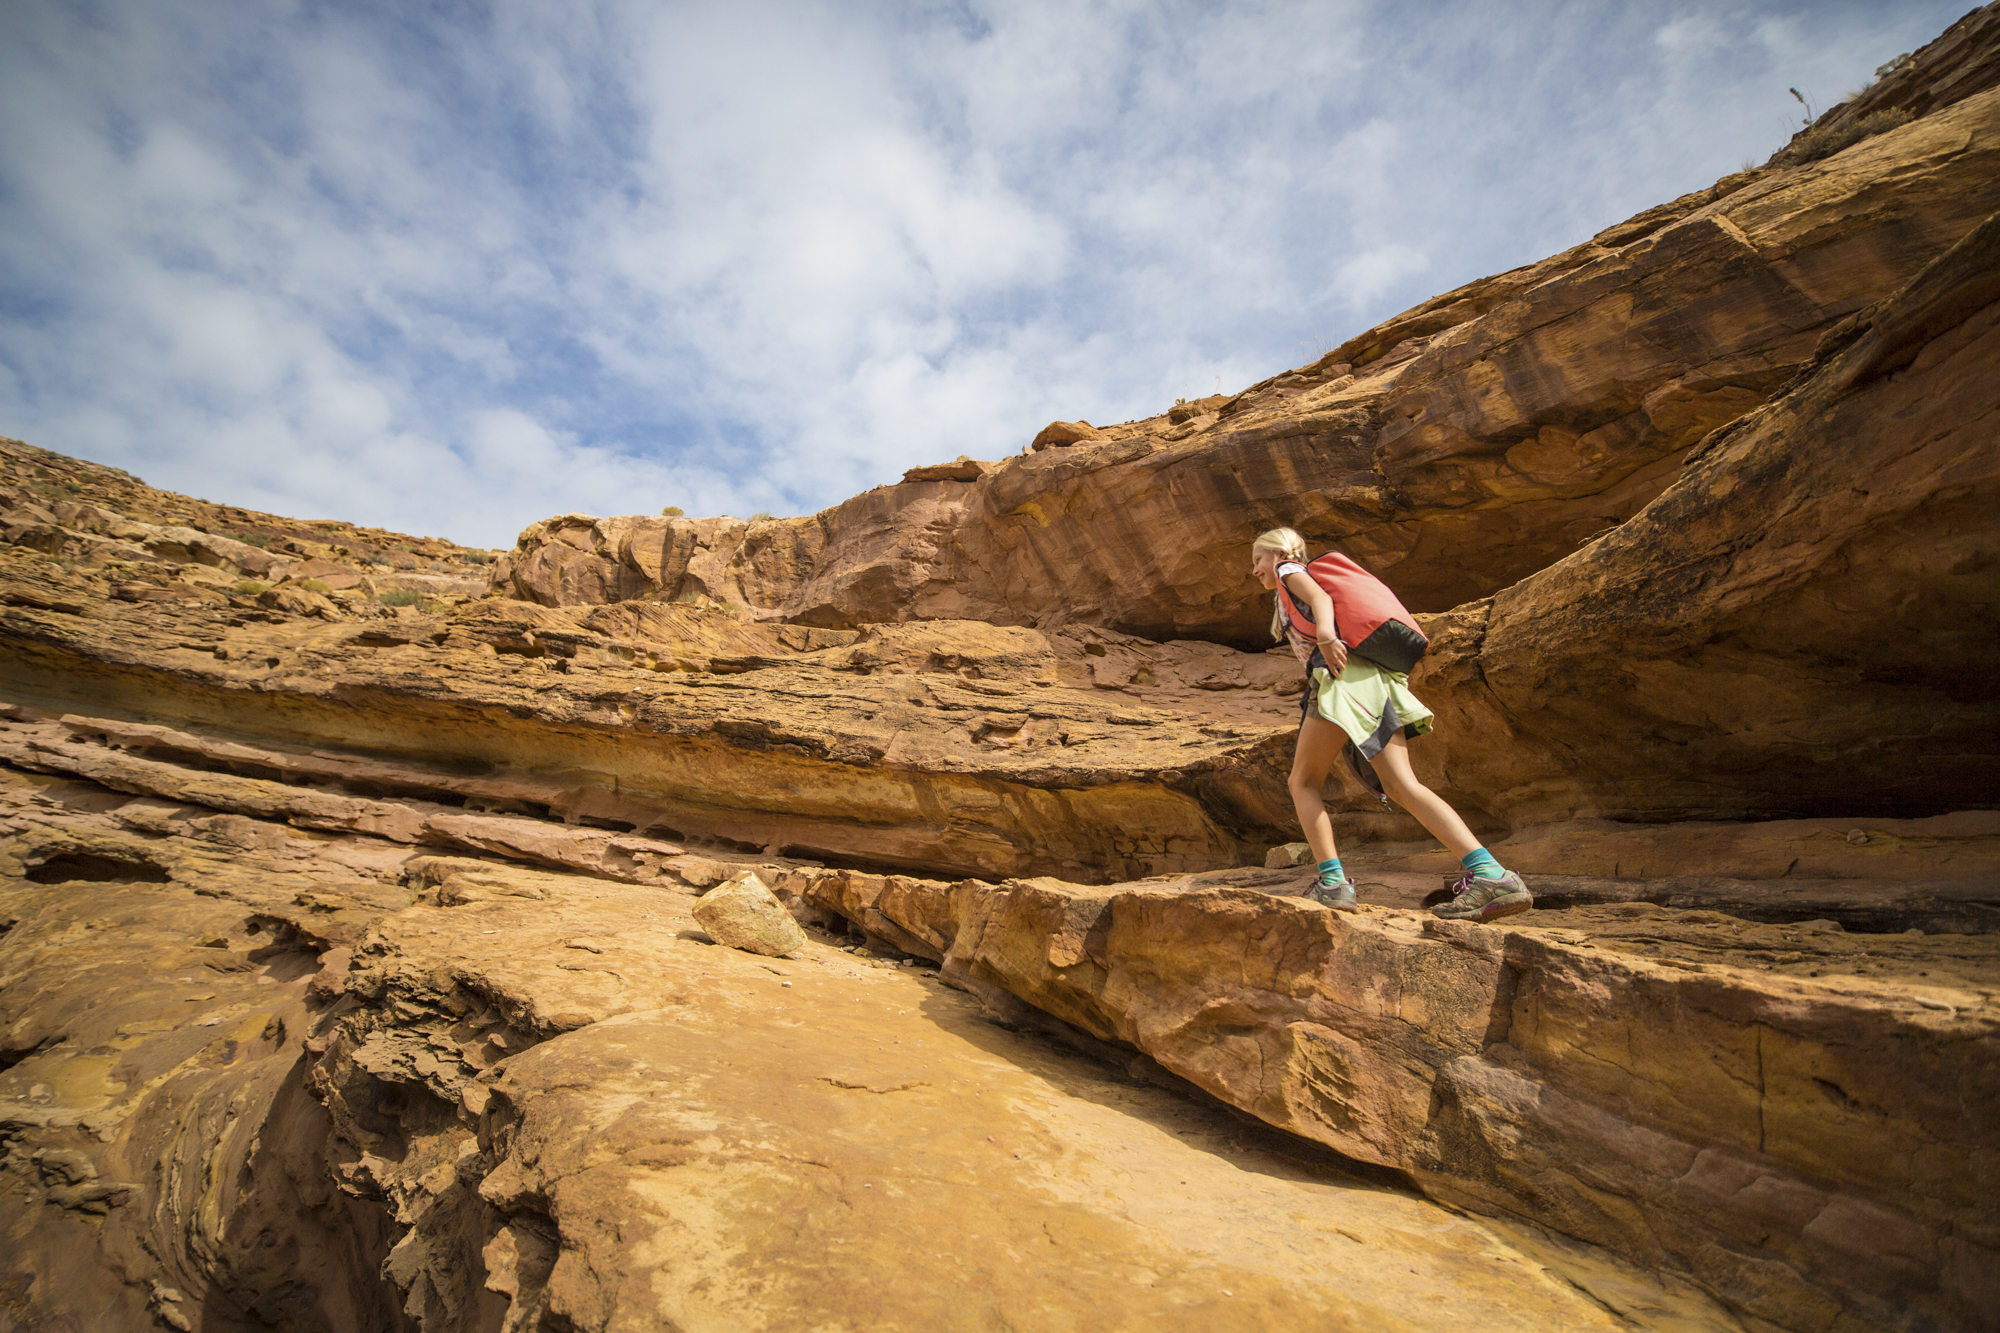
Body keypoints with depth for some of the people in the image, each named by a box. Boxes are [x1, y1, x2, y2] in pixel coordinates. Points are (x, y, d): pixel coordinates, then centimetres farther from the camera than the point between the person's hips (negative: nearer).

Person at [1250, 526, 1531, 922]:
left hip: (1343, 672, -8)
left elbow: (1319, 597, -8)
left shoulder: (1290, 570, 14)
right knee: (1401, 785, -6)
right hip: (1374, 677, 8)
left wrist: (1324, 633, -26)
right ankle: (1491, 875, -19)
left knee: (1304, 782, 0)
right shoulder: (1307, 585, 37)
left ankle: (1332, 882, -12)